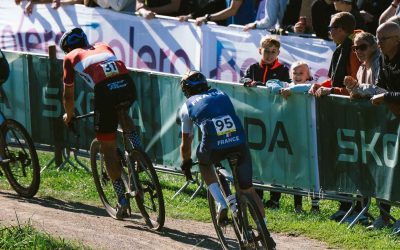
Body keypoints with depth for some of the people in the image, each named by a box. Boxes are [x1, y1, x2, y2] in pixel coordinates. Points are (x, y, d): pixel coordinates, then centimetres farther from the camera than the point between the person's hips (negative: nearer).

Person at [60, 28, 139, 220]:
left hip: (105, 91, -3)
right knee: (121, 112, 39)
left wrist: (69, 115, 49)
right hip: (128, 86, 3)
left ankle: (122, 200, 8)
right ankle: (137, 148, 16)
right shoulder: (104, 47, 35)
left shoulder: (71, 57, 24)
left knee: (108, 149, 10)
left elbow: (68, 95, 30)